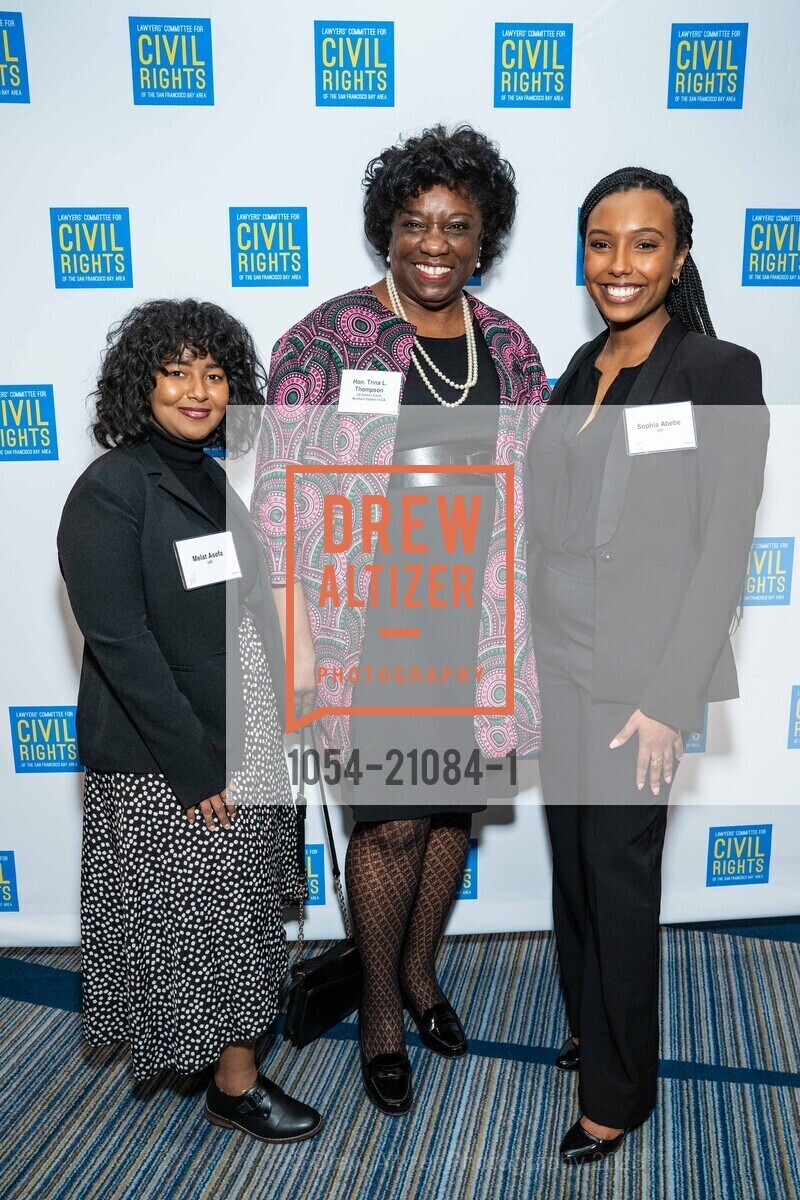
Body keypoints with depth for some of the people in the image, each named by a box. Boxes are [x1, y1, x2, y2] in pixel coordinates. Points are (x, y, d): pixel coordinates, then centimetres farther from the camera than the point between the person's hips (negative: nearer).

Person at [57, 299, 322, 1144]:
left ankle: (252, 1010, 42)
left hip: (250, 742, 6)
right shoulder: (111, 491, -14)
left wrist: (283, 726, 8)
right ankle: (234, 1081, 27)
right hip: (166, 762, -6)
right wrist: (194, 764, -18)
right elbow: (118, 641, -18)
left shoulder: (228, 478, 7)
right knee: (203, 913, 8)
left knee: (241, 907, 20)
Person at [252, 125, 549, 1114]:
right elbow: (282, 492, -9)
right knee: (395, 820, 2)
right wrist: (298, 640, -13)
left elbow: (534, 491, 12)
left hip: (477, 618, 5)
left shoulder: (509, 346, 7)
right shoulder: (329, 337, -6)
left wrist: (529, 623, 9)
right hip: (373, 620, -4)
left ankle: (420, 969, 42)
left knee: (454, 806, 15)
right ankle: (381, 1006, 29)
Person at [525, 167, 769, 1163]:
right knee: (571, 855, 16)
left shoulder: (720, 372, -9)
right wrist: (529, 661, 13)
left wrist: (667, 700, -16)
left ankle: (616, 1092, 25)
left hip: (638, 673, -6)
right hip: (558, 664, 6)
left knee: (620, 872, 5)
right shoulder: (579, 376, 10)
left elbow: (723, 551, -13)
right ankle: (588, 1022, 40)